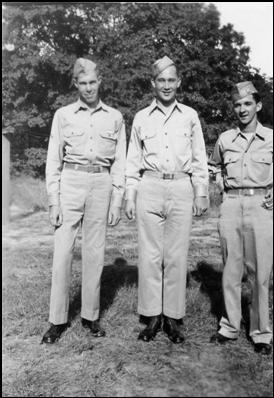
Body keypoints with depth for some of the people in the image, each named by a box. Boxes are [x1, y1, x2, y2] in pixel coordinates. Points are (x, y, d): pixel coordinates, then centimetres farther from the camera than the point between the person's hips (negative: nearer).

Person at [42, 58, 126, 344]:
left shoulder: (115, 117, 9)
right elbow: (53, 161, 4)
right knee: (62, 252, -2)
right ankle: (57, 320, 10)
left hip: (101, 185, 1)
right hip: (70, 183, -1)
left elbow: (120, 162, 8)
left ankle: (90, 315, 19)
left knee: (94, 253, 6)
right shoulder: (63, 115, 6)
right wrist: (53, 201, -3)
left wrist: (117, 201, 2)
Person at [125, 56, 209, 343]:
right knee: (150, 254, 1)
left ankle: (173, 317, 13)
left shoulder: (190, 116, 11)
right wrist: (129, 196, 5)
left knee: (176, 255, 1)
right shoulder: (141, 118, 11)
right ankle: (152, 316, 12)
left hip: (181, 189, 0)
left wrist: (202, 194, 5)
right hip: (150, 189, 0)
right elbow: (133, 160, 11)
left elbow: (199, 159, 11)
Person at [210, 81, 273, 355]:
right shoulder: (224, 139, 7)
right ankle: (229, 326, 23)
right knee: (230, 270, 9)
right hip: (231, 206, 2)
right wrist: (220, 184, 8)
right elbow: (215, 167, 24)